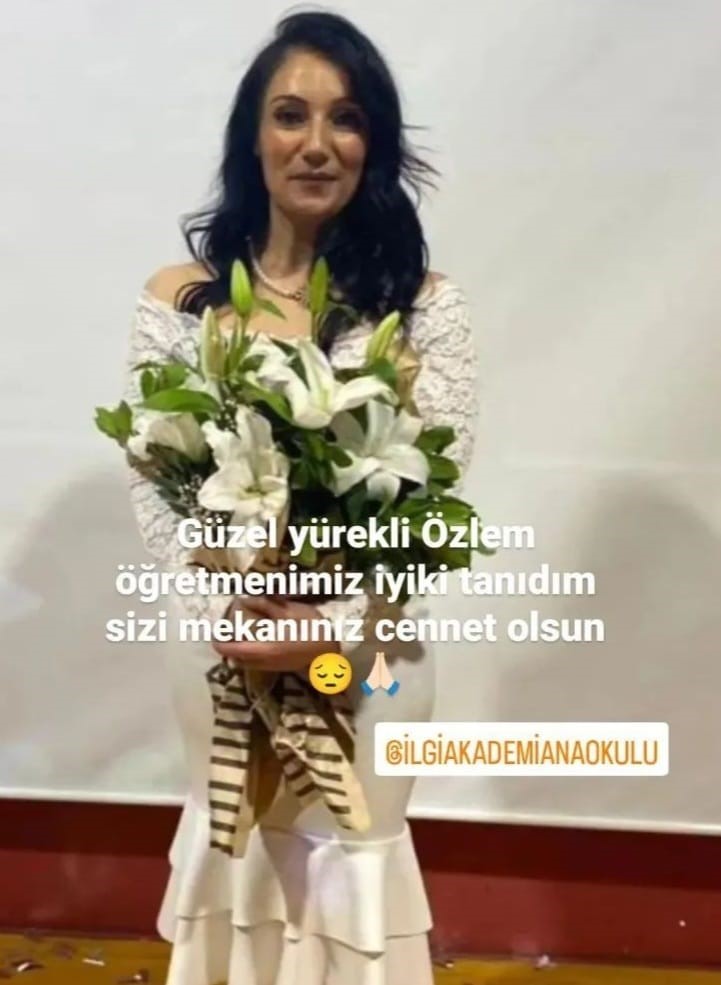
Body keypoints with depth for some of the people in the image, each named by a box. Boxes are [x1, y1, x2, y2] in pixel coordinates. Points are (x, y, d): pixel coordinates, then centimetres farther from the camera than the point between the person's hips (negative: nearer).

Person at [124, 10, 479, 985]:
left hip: (371, 642, -1)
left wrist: (337, 625, -21)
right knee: (235, 848, 20)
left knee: (353, 857, 17)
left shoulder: (423, 304, -7)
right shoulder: (176, 299, -3)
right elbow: (152, 483, -4)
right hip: (225, 638, 1)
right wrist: (225, 606, -18)